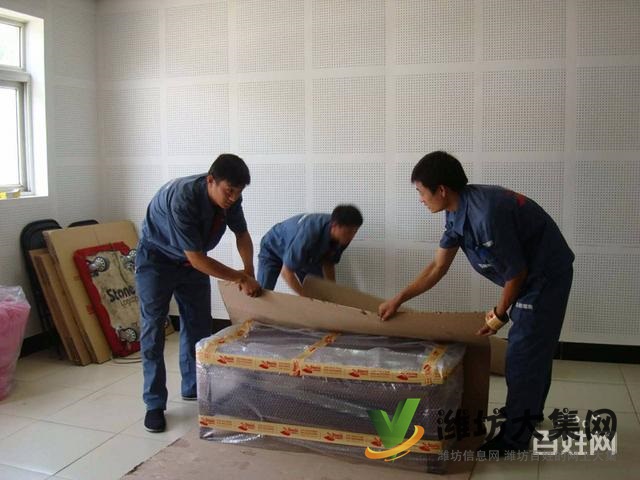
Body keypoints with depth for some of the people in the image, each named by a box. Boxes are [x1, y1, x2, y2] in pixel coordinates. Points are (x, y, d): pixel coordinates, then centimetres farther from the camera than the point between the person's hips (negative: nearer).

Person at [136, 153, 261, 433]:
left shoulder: (230, 196, -18)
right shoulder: (182, 199, -38)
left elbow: (241, 233, 0)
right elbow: (197, 258, -35)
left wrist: (249, 271, -14)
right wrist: (240, 278, -31)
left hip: (193, 261, 6)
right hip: (156, 261, -6)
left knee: (198, 325, 8)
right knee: (153, 330, -5)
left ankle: (193, 388, 24)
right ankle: (154, 403, 3)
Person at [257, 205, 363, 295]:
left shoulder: (341, 238, -25)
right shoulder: (309, 235, -46)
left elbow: (328, 264, -7)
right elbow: (286, 272, -38)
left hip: (305, 252, 6)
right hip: (274, 248, -6)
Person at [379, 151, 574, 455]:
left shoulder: (486, 213, -33)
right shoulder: (457, 213, -3)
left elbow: (516, 272, -23)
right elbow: (438, 267, 5)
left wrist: (499, 315, -8)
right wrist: (398, 300, 5)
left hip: (546, 274, -9)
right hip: (533, 275, 9)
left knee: (523, 353, -2)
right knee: (533, 348, 22)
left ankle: (515, 438, 12)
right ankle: (529, 413, 41)